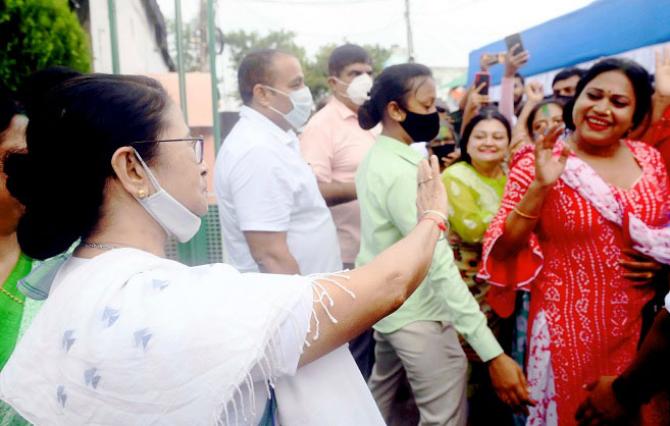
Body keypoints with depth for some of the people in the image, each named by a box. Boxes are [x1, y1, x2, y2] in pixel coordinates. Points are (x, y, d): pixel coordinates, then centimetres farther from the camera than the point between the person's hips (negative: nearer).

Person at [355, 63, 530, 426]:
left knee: (380, 393, 26)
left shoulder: (375, 157, 5)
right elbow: (439, 266, -31)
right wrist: (493, 352, -32)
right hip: (417, 313, -10)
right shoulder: (402, 172, -24)